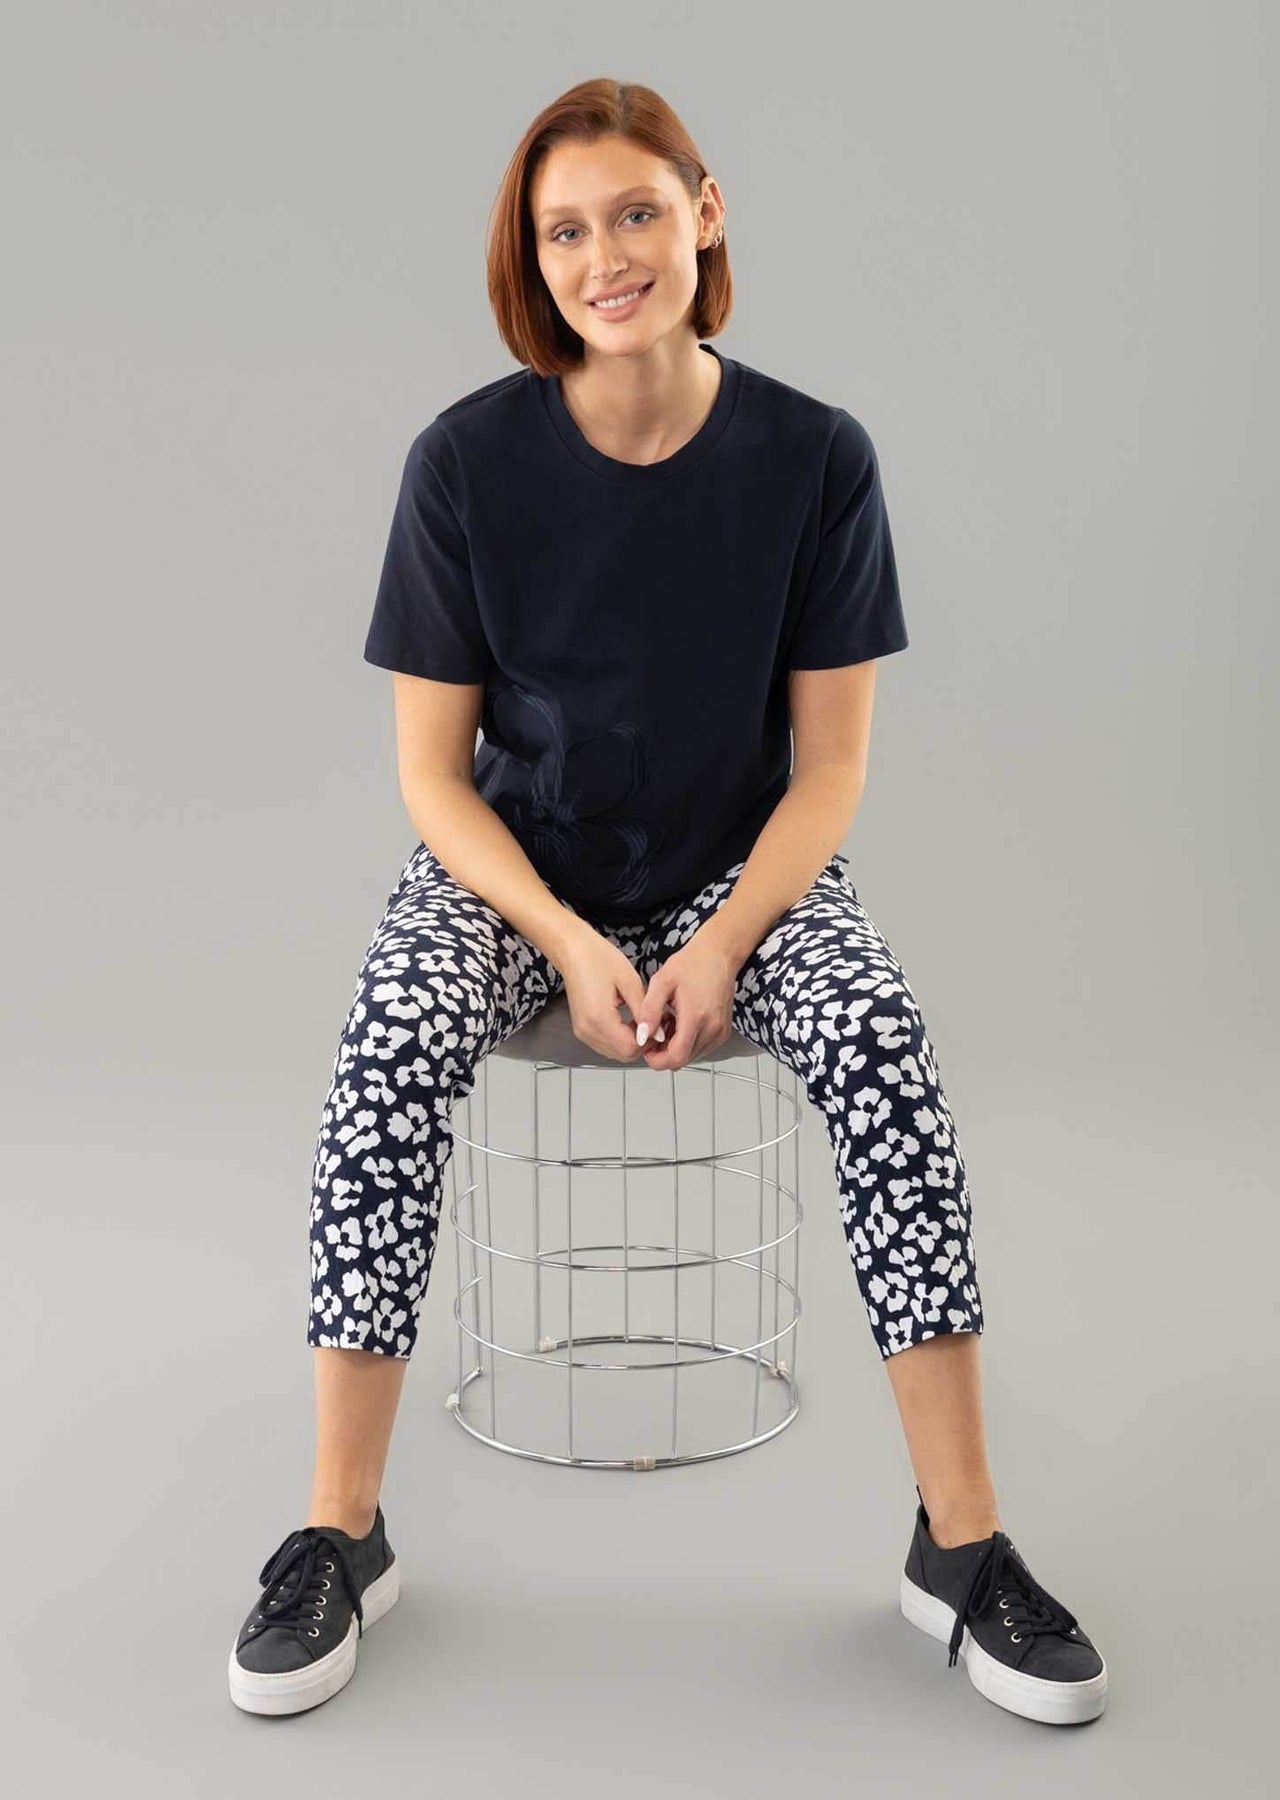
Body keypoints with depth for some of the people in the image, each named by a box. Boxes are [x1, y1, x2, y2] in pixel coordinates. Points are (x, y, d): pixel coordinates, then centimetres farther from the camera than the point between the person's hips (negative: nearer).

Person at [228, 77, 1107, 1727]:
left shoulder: (814, 458, -9)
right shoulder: (467, 460, -10)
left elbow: (829, 759, -4)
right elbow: (432, 767, -6)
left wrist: (725, 943, -20)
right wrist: (570, 944, -20)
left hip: (742, 867, 0)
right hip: (512, 866, 0)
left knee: (885, 1052, -29)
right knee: (387, 1058, -30)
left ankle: (961, 1544, -16)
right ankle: (340, 1533, -15)